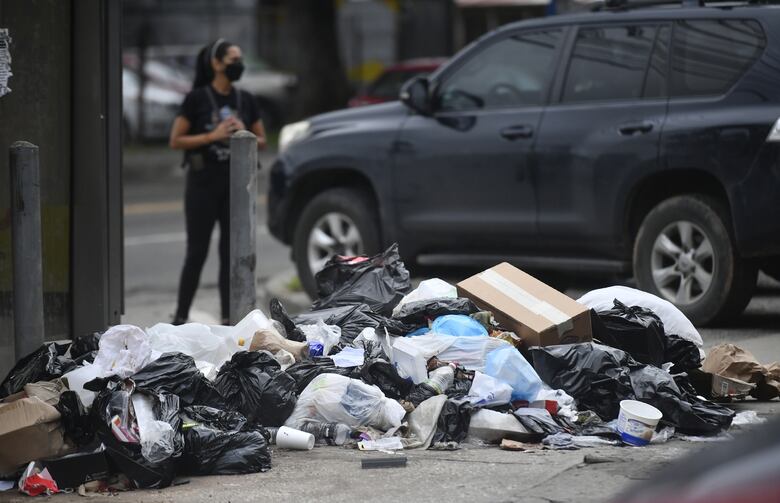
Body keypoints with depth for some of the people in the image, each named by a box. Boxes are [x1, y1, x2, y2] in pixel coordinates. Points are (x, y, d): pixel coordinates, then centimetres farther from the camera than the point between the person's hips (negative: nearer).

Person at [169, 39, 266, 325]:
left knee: (231, 252, 3)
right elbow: (176, 140, -7)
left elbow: (262, 141, 14)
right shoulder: (197, 98, -5)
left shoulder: (245, 100, 8)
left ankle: (228, 318, 8)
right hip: (203, 183, -4)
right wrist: (212, 136, -18)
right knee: (197, 252, -2)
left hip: (236, 184, 4)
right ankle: (180, 316, 7)